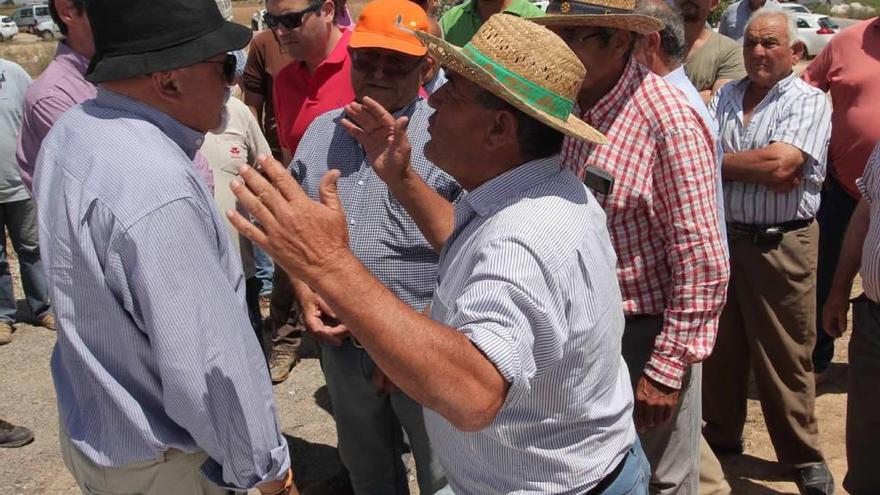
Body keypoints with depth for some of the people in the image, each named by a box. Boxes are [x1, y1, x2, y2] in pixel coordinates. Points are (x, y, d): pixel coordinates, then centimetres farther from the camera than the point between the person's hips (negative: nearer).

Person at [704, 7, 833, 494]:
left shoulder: (809, 102, -5)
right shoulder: (725, 97, 10)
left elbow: (780, 163, -20)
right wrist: (760, 171, -15)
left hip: (780, 245, -5)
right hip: (720, 237, 5)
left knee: (784, 356, 4)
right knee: (719, 346, 15)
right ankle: (721, 435, 34)